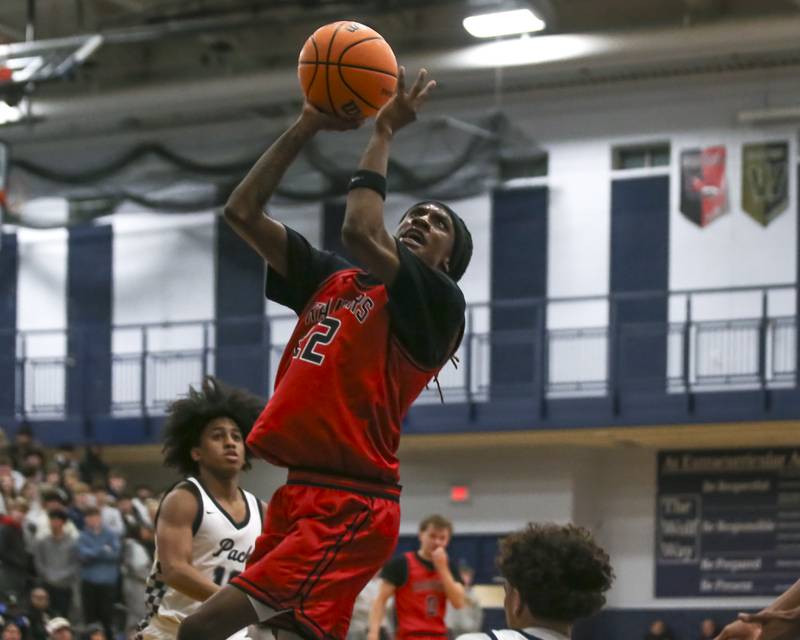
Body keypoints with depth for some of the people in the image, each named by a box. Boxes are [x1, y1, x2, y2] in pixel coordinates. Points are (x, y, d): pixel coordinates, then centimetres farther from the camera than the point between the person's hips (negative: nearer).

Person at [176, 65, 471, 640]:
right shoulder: (330, 280, 17)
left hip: (348, 508, -8)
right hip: (301, 493, 8)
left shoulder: (439, 302, -4)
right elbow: (242, 212, 18)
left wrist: (384, 133, -7)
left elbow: (360, 231, -20)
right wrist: (307, 126, 13)